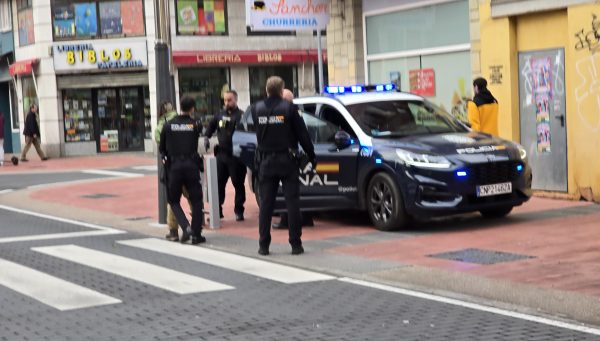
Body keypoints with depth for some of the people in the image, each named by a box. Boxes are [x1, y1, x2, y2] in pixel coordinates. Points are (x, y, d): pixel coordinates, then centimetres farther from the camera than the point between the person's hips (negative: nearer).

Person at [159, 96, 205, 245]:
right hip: (191, 165, -1)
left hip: (174, 166, 1)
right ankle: (196, 234, 9)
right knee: (196, 200, 11)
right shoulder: (195, 125, -1)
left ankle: (186, 227, -7)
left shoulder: (168, 125, 2)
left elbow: (161, 148, 9)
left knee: (173, 200, 13)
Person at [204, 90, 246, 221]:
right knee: (218, 183, 7)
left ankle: (239, 211, 14)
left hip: (236, 155, -6)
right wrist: (206, 138, 11)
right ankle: (217, 210, 15)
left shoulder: (241, 116, -10)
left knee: (238, 184, 4)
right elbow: (210, 126, 25)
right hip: (221, 154, 6)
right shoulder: (220, 115, 10)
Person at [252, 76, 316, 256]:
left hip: (266, 162, 3)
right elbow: (302, 135, -7)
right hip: (287, 160, -3)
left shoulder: (257, 108, 0)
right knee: (292, 202, 2)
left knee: (266, 203, 7)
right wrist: (311, 156, 3)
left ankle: (263, 245, 6)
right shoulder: (288, 108, -9)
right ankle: (296, 244, 2)